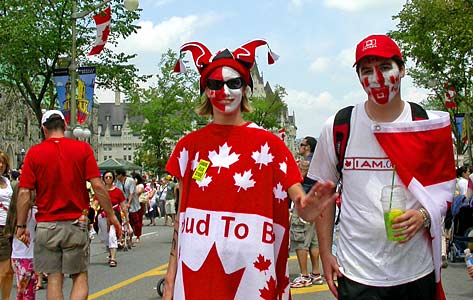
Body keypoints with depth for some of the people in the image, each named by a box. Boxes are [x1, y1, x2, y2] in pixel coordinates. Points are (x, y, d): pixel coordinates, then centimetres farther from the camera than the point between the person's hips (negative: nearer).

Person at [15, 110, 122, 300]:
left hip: (46, 226, 1)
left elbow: (24, 193, -5)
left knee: (54, 279, 9)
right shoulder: (82, 148, -3)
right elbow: (97, 185, -7)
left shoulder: (34, 153, -1)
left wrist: (21, 226, 4)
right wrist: (111, 215, 1)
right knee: (80, 277, 10)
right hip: (76, 223, -1)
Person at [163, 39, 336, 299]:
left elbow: (299, 201, -6)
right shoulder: (189, 145, 5)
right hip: (194, 274, 2)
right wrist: (170, 279, 5)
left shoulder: (268, 144, -1)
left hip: (250, 273, -2)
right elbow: (182, 214, 8)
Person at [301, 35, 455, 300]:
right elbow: (324, 194, 5)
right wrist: (326, 254, 2)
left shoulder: (430, 125, 0)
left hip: (417, 270, 2)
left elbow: (444, 185, 8)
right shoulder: (337, 128, -2)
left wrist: (424, 215, -13)